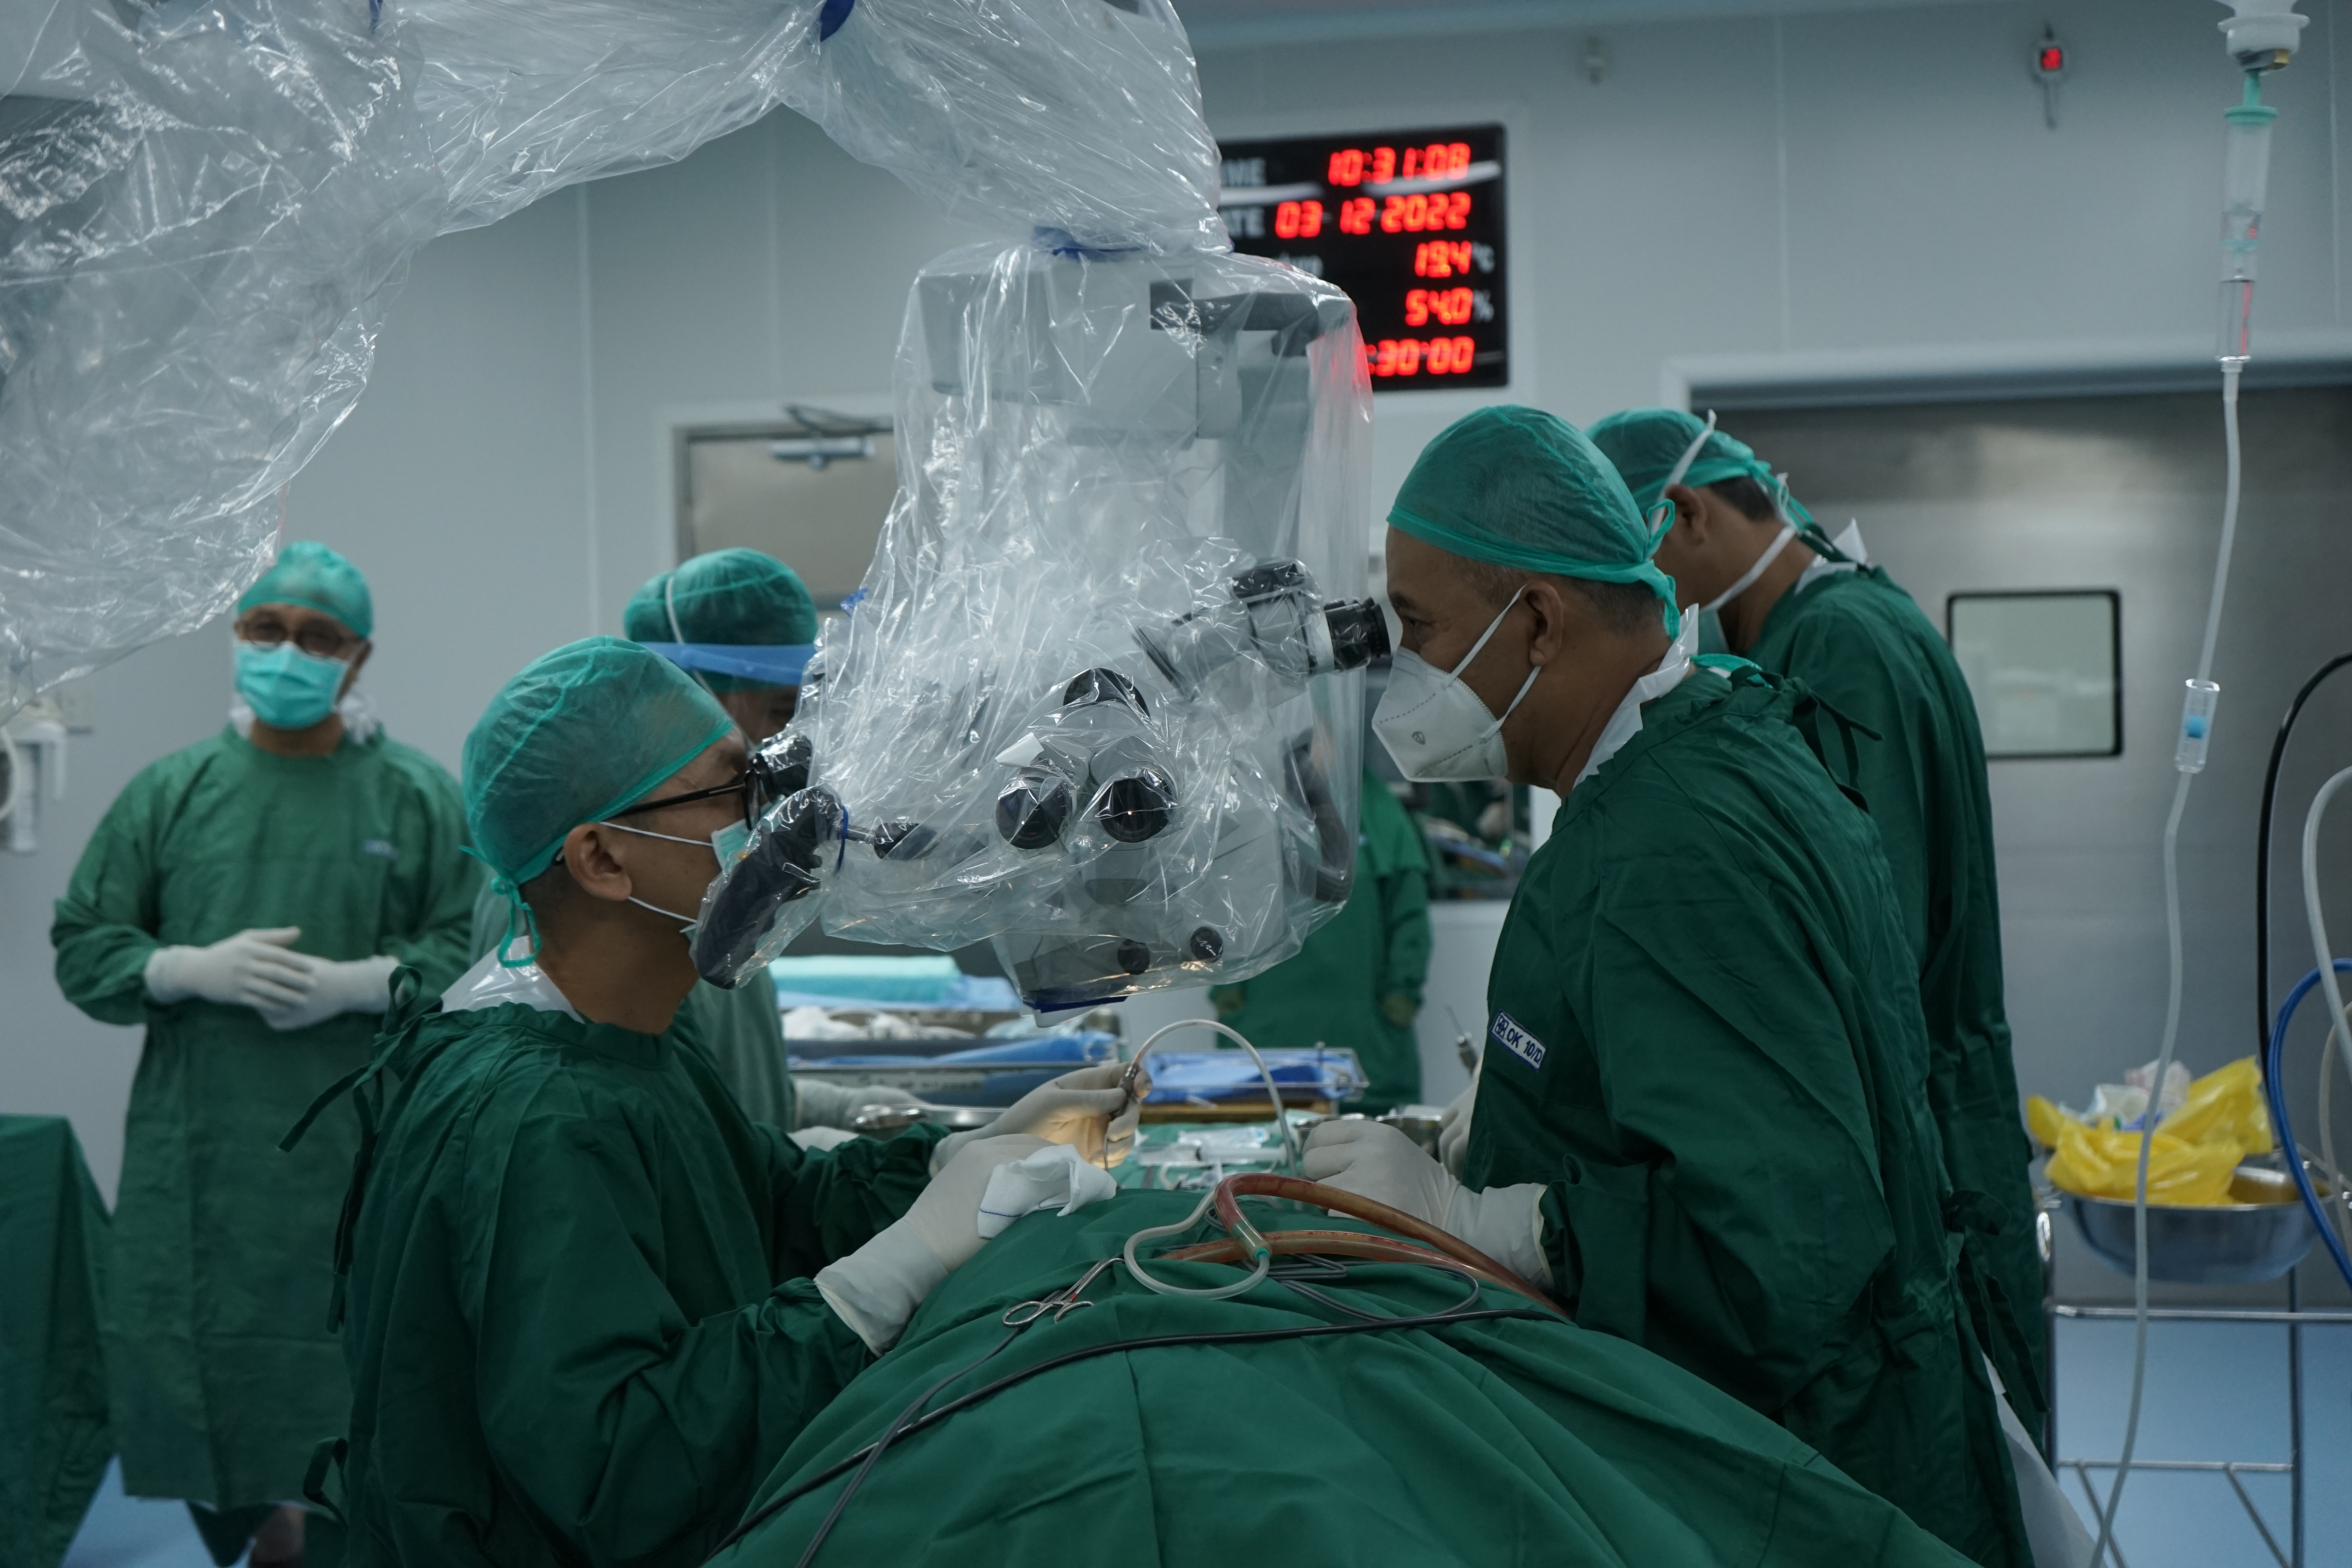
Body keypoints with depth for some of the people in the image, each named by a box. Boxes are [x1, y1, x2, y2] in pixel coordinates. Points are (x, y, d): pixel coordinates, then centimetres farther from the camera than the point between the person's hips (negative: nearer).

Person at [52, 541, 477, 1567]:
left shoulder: (420, 798, 3)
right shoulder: (171, 791, 10)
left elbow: (474, 953, -1)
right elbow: (83, 949, 9)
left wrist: (354, 984, -15)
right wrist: (197, 970, -8)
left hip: (360, 1166, -2)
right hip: (196, 1164, 2)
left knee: (352, 1418, 0)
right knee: (194, 1393, 7)